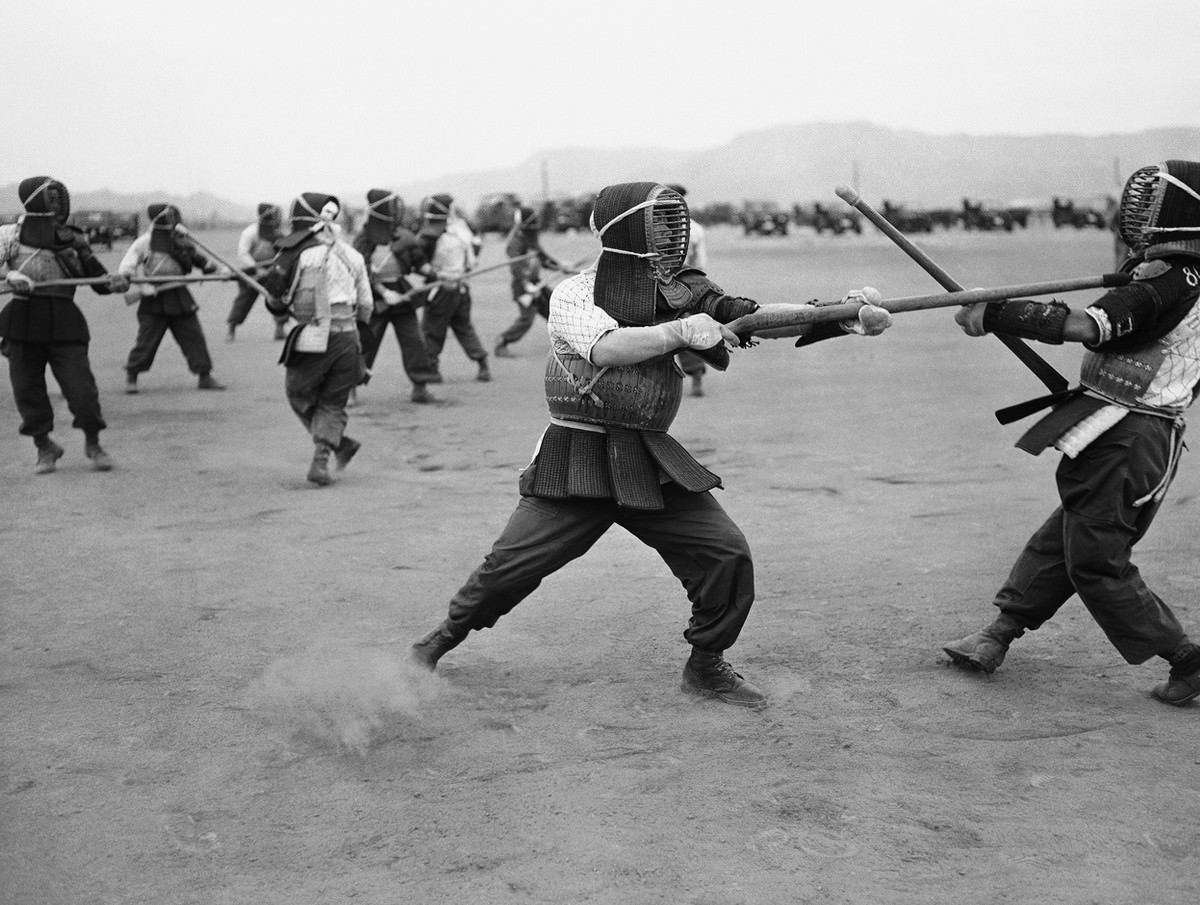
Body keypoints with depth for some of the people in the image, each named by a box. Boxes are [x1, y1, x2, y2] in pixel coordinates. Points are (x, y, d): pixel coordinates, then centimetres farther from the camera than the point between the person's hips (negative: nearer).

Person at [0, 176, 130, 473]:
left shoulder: (73, 240, 9)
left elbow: (98, 277, 14)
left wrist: (115, 282, -6)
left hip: (64, 323, 0)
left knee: (81, 388, -6)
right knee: (27, 390, 5)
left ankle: (93, 444, 17)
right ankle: (44, 448, 25)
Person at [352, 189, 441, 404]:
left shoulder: (403, 237, 0)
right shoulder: (363, 240, -7)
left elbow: (419, 262, 7)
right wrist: (384, 293, -20)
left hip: (401, 296, 2)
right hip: (375, 298, -2)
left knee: (414, 341, -2)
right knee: (365, 342, 2)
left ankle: (420, 387, 7)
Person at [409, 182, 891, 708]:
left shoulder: (678, 292, 5)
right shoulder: (573, 294, -6)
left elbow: (757, 315, -7)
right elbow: (605, 349, -26)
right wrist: (679, 330, -35)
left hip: (653, 462, 4)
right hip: (577, 460, -4)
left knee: (727, 553, -8)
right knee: (513, 562, -7)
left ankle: (707, 666, 13)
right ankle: (444, 639, 20)